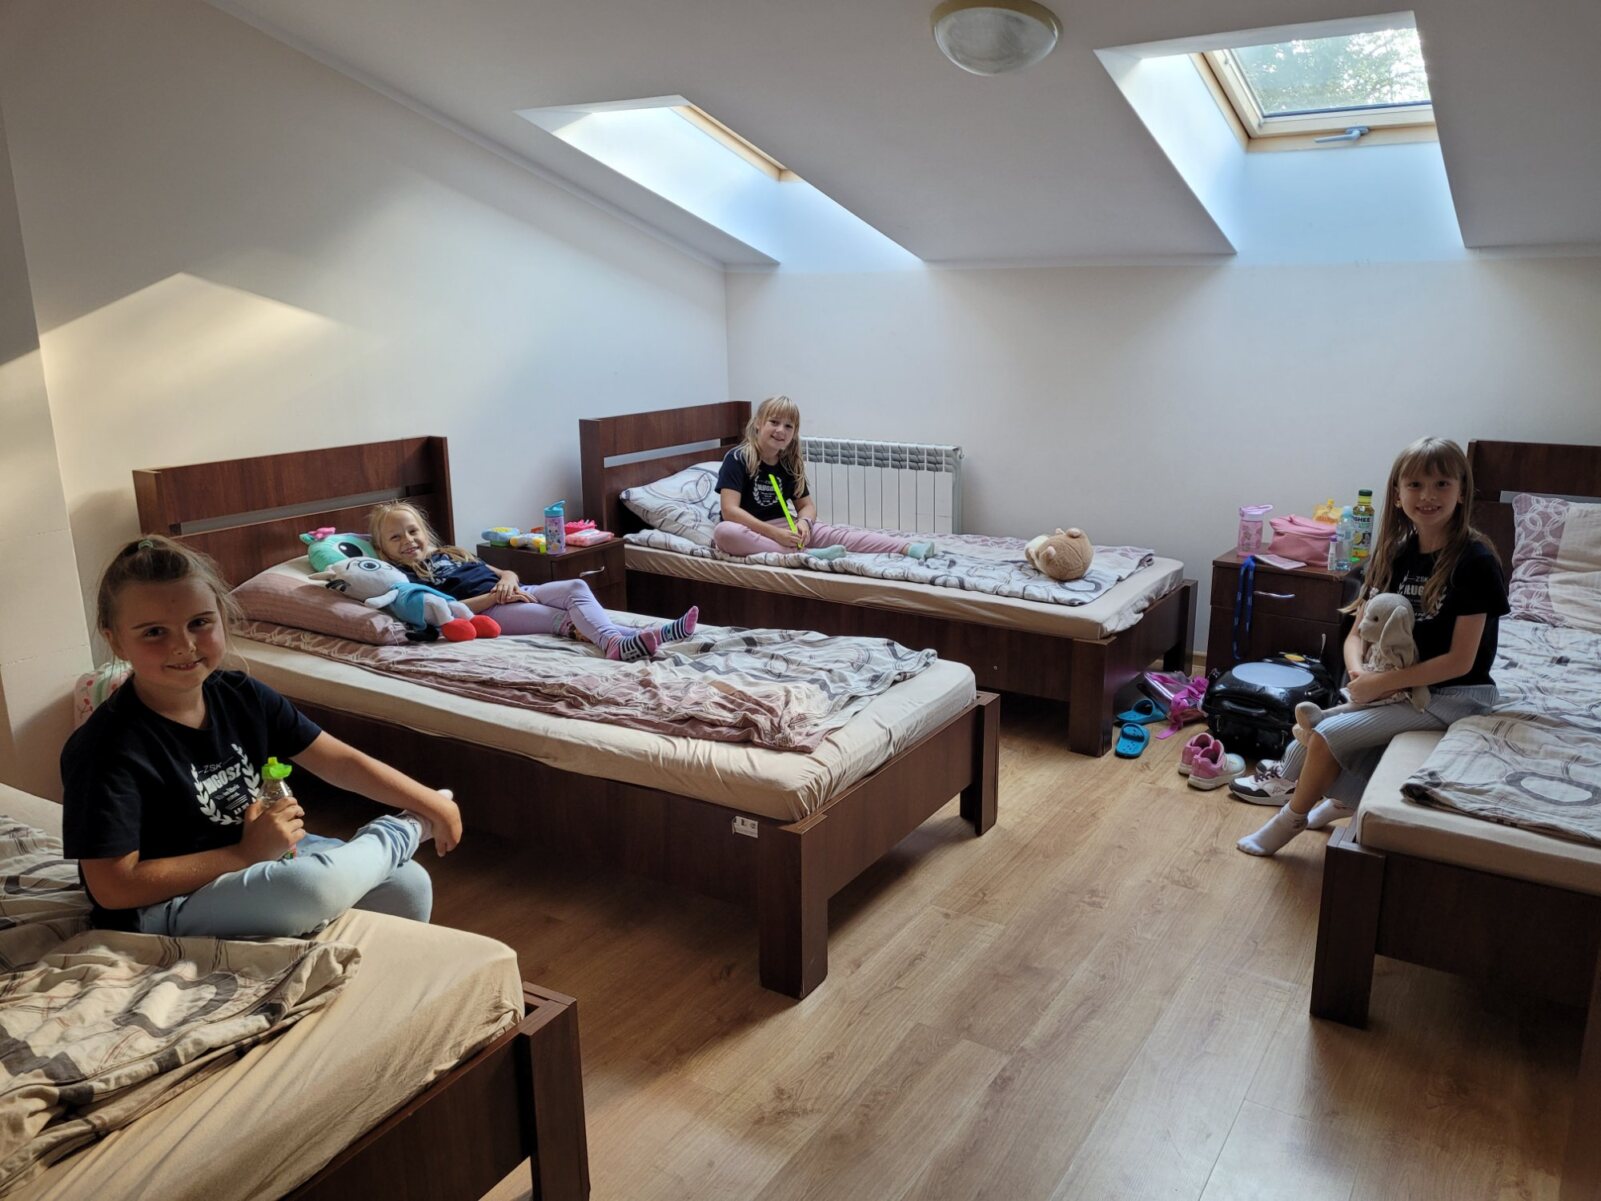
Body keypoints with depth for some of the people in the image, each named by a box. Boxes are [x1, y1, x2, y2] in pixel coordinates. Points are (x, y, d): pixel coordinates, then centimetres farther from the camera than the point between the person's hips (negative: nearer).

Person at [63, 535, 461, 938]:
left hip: (258, 852, 7)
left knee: (409, 884, -4)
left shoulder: (241, 696, -3)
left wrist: (432, 803, 2)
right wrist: (246, 853, -23)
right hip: (166, 904, -7)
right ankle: (401, 832, -3)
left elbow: (340, 761, 2)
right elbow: (113, 887, -22)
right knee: (319, 885, -33)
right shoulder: (108, 749, -23)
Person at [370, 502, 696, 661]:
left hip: (518, 593, 7)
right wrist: (492, 597, -15)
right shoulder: (402, 576, 10)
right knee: (569, 619, -29)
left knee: (576, 587, -22)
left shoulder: (451, 555, 32)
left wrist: (507, 580, 1)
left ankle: (617, 641, -44)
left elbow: (508, 572, 27)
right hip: (486, 612, -7)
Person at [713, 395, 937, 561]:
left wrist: (804, 522, -16)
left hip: (782, 527, 5)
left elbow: (807, 504, 10)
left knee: (834, 533, -16)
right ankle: (804, 554, -40)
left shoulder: (790, 464, 5)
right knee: (723, 532, -39)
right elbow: (730, 511, -21)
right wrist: (774, 533, -29)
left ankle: (908, 548, -27)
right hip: (748, 531, -5)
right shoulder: (737, 459, -12)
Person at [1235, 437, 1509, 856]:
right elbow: (1357, 633, 4)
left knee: (1327, 737, -17)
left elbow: (1460, 660, -18)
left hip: (1453, 694, -6)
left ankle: (1291, 819, 5)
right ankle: (1347, 799, 13)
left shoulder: (1474, 560, -16)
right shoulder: (1394, 554, 3)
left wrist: (1381, 682, -19)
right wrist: (1359, 673, -17)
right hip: (1399, 688, 6)